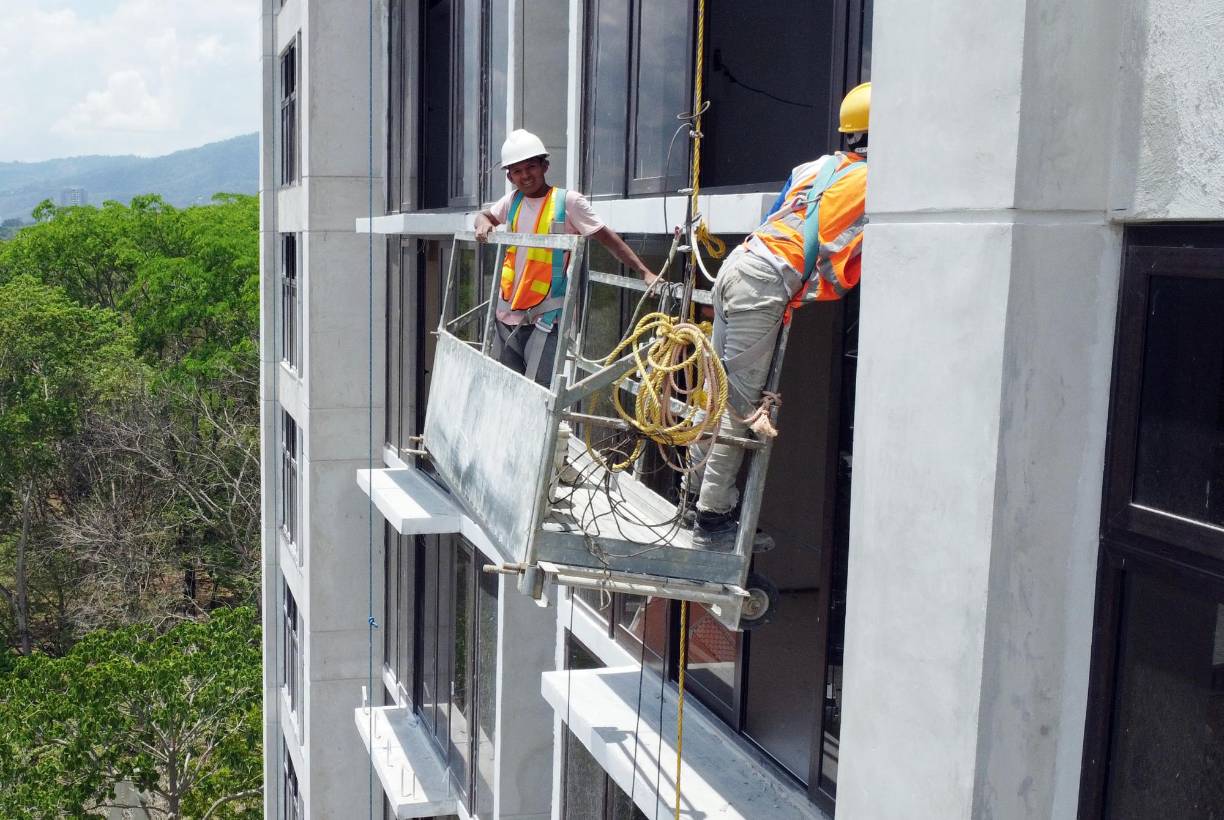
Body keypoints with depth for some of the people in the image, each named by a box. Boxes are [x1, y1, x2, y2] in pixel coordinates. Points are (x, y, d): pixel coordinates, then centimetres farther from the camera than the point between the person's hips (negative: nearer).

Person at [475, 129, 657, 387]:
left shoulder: (568, 202, -7)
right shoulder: (513, 201, 10)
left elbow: (608, 239, -8)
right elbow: (484, 215, 29)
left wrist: (645, 273, -16)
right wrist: (483, 223, 3)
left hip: (546, 316, -6)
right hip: (509, 311, 6)